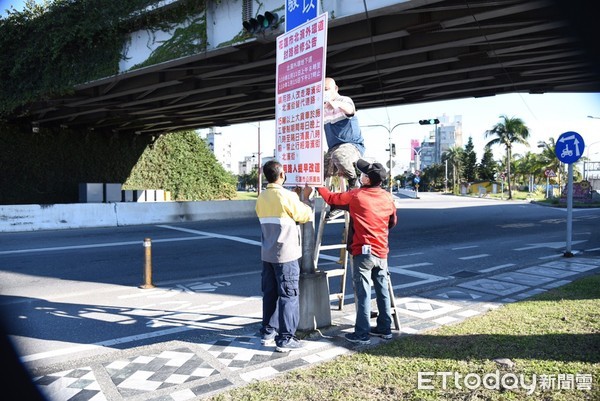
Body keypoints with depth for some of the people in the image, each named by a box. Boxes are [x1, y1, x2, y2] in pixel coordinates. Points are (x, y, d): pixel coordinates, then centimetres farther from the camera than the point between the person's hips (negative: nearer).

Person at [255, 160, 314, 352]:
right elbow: (305, 216, -4)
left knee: (270, 293, 15)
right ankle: (285, 339, 4)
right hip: (286, 254, -7)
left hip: (267, 254, 7)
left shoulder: (261, 198, 6)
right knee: (289, 295, 0)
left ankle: (268, 332, 25)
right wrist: (306, 198, 12)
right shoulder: (288, 196, -14)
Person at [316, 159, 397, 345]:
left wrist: (319, 186, 21)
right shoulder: (387, 197, 4)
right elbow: (392, 221, 17)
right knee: (383, 291, 13)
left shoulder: (356, 195, -10)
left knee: (363, 293, -2)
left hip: (363, 252, -5)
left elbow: (331, 198, 4)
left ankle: (362, 334, 3)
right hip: (381, 252, 5)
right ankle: (385, 328, 23)